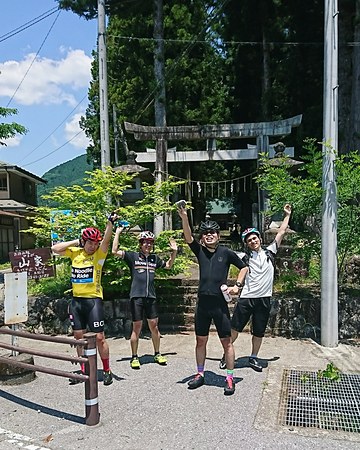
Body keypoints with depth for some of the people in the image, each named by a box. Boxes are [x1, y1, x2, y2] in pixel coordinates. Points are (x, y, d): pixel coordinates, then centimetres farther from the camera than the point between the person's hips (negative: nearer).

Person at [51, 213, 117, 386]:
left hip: (93, 300, -5)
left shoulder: (99, 254, -6)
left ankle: (107, 371, 15)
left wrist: (110, 222, -37)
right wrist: (75, 242, -2)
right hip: (76, 300, 5)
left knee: (99, 337, -2)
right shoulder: (75, 252, 5)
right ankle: (84, 370, 27)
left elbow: (106, 240, -23)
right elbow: (55, 249, 4)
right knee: (79, 337, 13)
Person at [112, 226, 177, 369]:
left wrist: (174, 251, 18)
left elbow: (168, 265, 29)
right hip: (136, 296, -4)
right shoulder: (133, 256, 0)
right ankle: (134, 357, 14)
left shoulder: (154, 258, 12)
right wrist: (118, 232, -11)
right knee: (137, 327, 1)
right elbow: (115, 251, -12)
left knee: (154, 325, 8)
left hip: (151, 297, 4)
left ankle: (157, 354, 23)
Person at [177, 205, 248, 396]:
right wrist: (184, 218, -25)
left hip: (220, 303, -3)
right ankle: (200, 374, 27)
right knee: (201, 340, 12)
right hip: (203, 303, 3)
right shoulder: (200, 251, 6)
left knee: (226, 341, 3)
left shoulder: (226, 252, 1)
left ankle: (230, 378, 15)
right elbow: (188, 237, -11)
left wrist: (237, 285, -2)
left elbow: (244, 267, 11)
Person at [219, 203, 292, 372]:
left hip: (264, 299, 2)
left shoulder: (269, 252, 7)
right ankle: (226, 355, 20)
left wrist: (287, 215, 10)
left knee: (259, 332, 13)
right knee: (235, 328, 3)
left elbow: (281, 233, 9)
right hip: (246, 298, -2)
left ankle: (253, 358, 30)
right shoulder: (244, 256, 1)